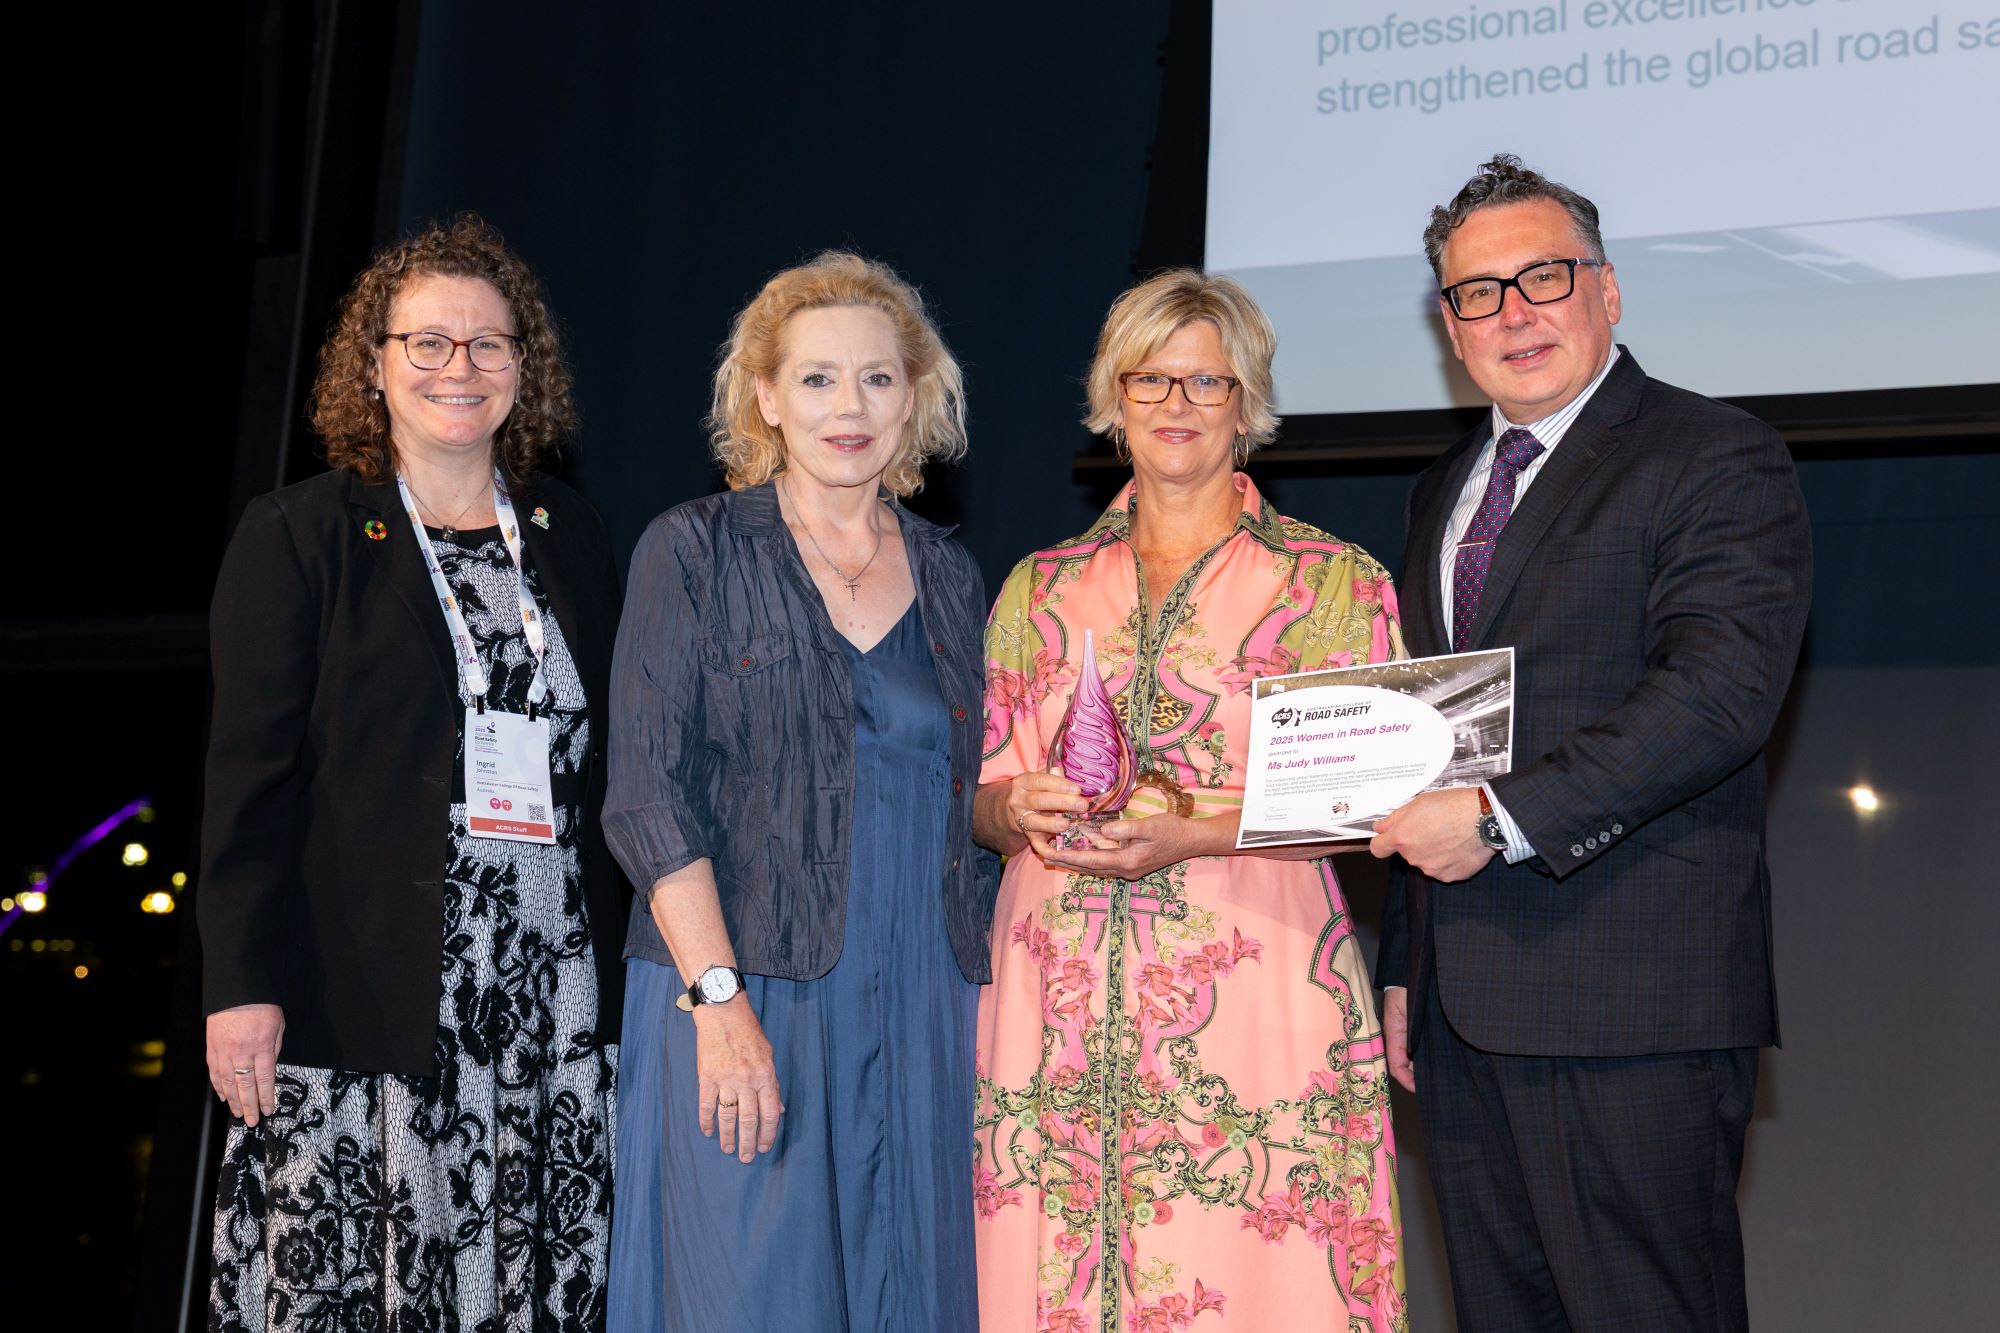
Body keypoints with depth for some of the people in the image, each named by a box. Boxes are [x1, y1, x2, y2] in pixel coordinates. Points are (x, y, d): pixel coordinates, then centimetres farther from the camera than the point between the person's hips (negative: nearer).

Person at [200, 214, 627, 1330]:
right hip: (368, 1001, -3)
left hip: (554, 999, 3)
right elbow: (250, 777, -2)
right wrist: (241, 985, -10)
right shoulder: (296, 538, 3)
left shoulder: (574, 537, 14)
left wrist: (624, 960, 11)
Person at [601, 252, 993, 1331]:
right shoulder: (694, 551, 0)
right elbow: (649, 797, -8)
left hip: (921, 1018, 4)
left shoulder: (948, 577, 13)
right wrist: (720, 1000, -17)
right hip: (740, 1004, -4)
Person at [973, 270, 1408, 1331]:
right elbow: (981, 797, 15)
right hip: (1058, 999, 3)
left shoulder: (1336, 583, 4)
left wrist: (1192, 833, -15)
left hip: (1254, 995, -2)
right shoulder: (1039, 588, 14)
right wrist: (1019, 810, -8)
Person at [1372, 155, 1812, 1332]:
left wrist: (1503, 819, -20)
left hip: (1633, 1003, -7)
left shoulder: (1716, 461, -4)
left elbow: (1721, 692, -18)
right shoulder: (1446, 491, 20)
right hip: (1467, 1007, 7)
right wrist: (1404, 965, 20)